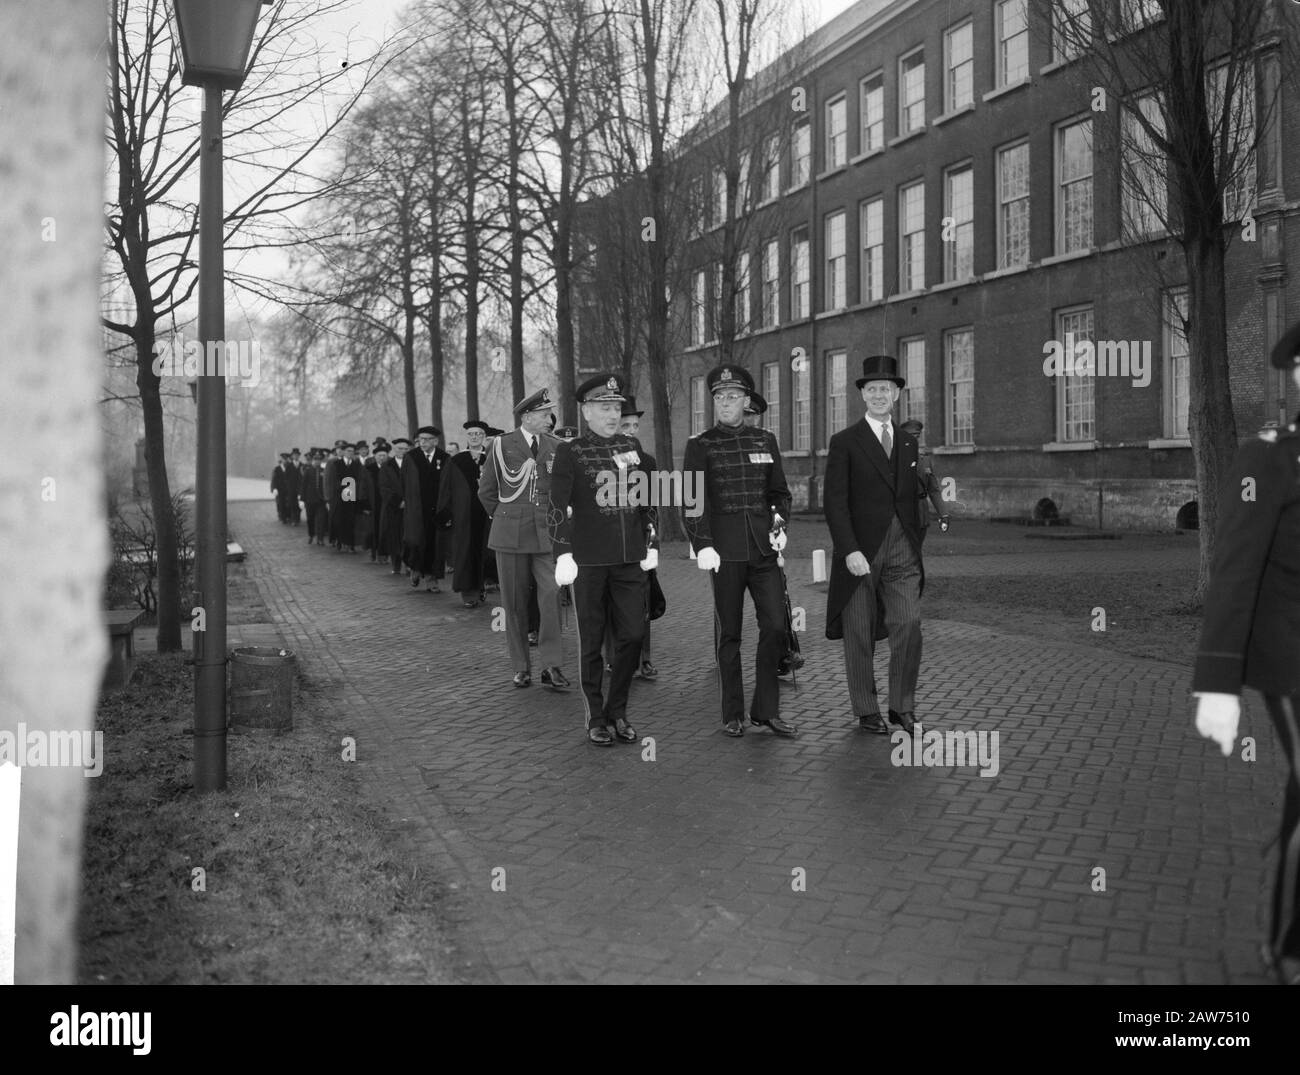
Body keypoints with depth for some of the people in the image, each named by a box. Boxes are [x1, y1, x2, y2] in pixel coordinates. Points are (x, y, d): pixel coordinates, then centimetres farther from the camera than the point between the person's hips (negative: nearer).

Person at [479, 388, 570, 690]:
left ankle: (551, 667, -7)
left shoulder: (554, 447, 6)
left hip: (546, 534, 1)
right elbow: (486, 491, 9)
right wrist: (505, 518, 8)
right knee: (514, 603, 5)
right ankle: (521, 666, 16)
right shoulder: (502, 445, 1)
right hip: (510, 535, -1)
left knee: (551, 595, -12)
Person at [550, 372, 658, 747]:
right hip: (589, 561, -4)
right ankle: (596, 719, 16)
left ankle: (618, 712, 20)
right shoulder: (570, 452, -3)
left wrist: (651, 546, 12)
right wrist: (563, 555, -17)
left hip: (631, 560, 4)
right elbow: (557, 507, -9)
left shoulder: (631, 447, 10)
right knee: (591, 642, 5)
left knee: (632, 636, 4)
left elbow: (648, 500, 17)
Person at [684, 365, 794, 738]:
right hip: (725, 550, -3)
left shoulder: (765, 441, 12)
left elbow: (780, 492, 18)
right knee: (728, 633, 4)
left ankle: (766, 710, 11)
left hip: (763, 547, 3)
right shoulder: (700, 445, 1)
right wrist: (702, 545, -15)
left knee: (775, 626, -2)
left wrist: (780, 524, 1)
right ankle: (733, 715, 14)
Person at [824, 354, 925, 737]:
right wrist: (849, 550, -18)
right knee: (860, 635, 4)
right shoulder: (844, 442, -2)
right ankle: (866, 711, 17)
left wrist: (916, 549, 15)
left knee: (909, 625, -8)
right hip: (860, 552, -3)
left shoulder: (908, 442, 14)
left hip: (902, 551, 3)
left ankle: (902, 706, 6)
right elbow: (834, 502, -9)